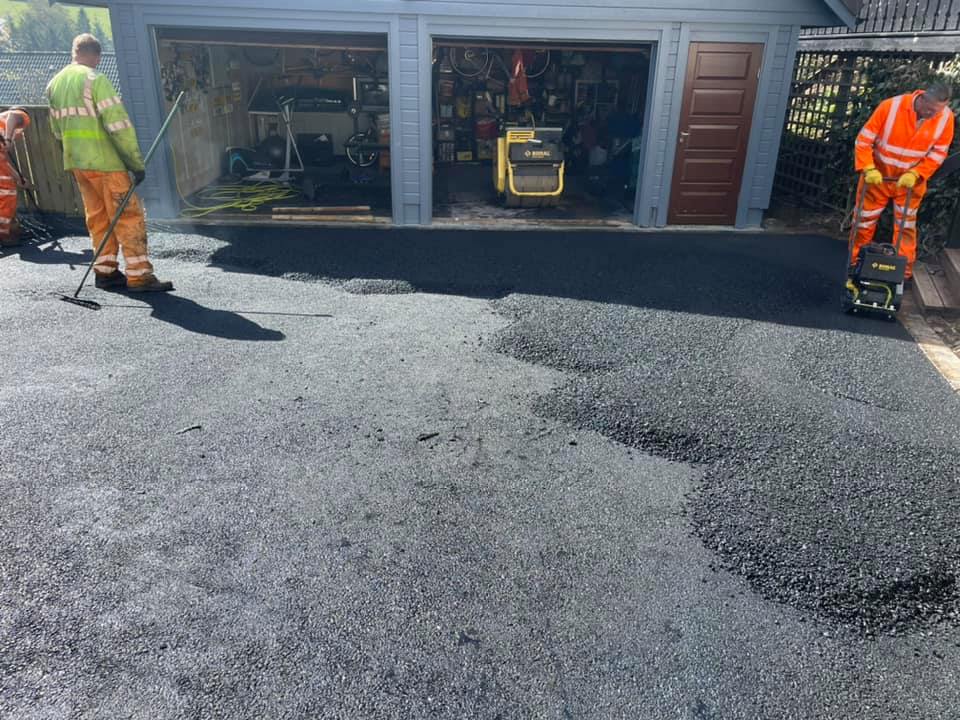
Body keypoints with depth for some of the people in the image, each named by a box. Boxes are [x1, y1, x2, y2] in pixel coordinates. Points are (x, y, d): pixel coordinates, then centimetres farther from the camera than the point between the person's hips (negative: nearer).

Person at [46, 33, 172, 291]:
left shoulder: (55, 83, 14)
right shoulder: (95, 80, -11)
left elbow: (57, 128, 19)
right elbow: (118, 124, -18)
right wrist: (137, 162, -14)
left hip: (76, 162, 8)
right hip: (105, 161, -8)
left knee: (97, 217, 14)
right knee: (129, 216, -5)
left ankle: (105, 272, 15)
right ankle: (139, 276, -8)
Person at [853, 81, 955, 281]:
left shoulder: (946, 118, -12)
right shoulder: (890, 106, -20)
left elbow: (938, 153, -5)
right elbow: (864, 140, -15)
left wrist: (915, 175, -19)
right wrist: (869, 169, -25)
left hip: (910, 182, 2)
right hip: (877, 177, -1)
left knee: (906, 227, 7)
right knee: (865, 222, 7)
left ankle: (904, 273, 16)